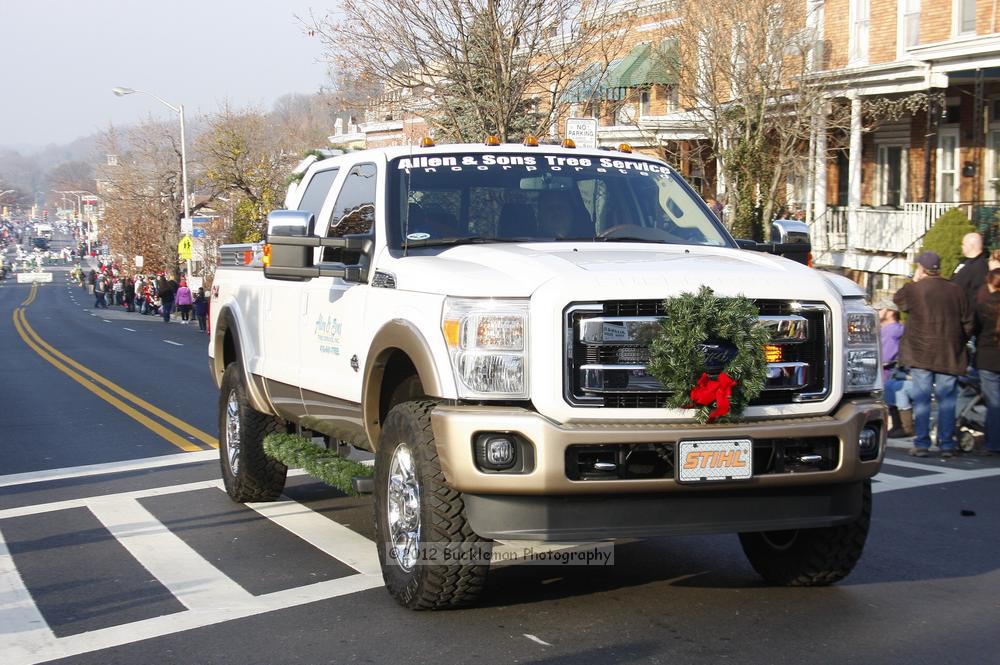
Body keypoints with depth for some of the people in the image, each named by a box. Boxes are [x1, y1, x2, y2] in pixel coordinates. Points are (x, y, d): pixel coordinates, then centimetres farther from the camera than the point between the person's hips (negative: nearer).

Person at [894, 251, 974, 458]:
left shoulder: (913, 290, -7)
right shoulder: (956, 291, 1)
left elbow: (898, 299, 15)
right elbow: (968, 323, 6)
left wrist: (914, 281, 19)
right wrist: (958, 345, 19)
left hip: (920, 354, -1)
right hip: (949, 355, 2)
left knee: (921, 399, 3)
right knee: (947, 400, 5)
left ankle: (921, 444, 2)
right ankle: (947, 445, 5)